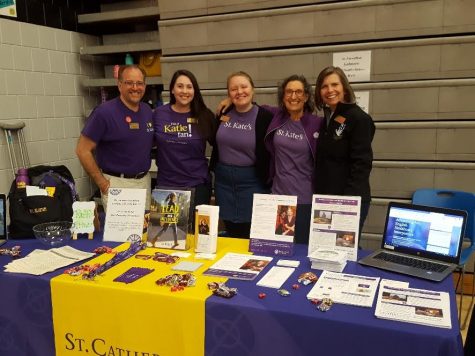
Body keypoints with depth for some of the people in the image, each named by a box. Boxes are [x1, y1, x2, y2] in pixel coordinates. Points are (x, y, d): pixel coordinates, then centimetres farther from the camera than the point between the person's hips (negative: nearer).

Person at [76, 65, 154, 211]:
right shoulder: (104, 112, -14)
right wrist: (102, 183, -13)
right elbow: (83, 150, -13)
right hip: (116, 183, -6)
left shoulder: (148, 111, 4)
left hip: (144, 181, 6)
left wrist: (144, 174, 8)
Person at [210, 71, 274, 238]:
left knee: (250, 234, 3)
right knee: (231, 232, 15)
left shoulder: (265, 116, -10)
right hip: (223, 179, 4)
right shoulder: (223, 113, 1)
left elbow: (270, 152, -7)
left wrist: (267, 180, -9)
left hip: (251, 181, -4)